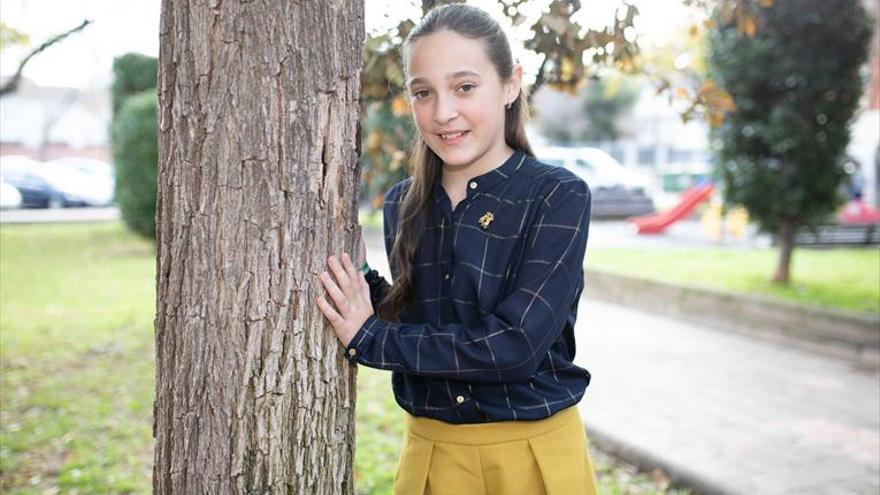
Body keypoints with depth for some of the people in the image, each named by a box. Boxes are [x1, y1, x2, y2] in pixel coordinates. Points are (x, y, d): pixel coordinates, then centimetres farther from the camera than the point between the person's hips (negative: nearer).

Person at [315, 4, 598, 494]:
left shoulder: (559, 196, -14)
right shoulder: (403, 204, 0)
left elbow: (515, 345, -22)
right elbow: (411, 323, 7)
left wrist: (368, 339, -17)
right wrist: (358, 275, -9)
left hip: (533, 453, -4)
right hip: (429, 453, 4)